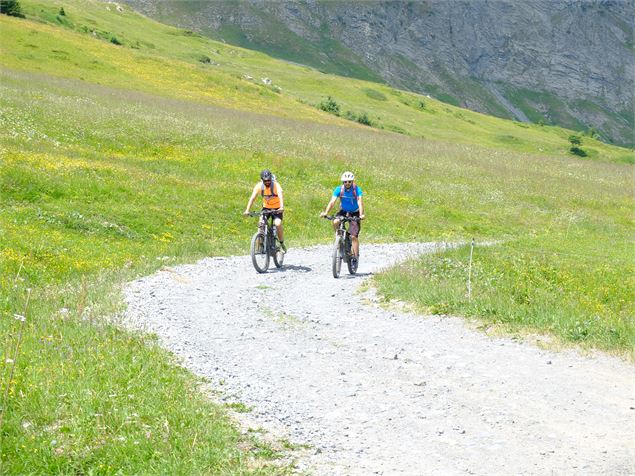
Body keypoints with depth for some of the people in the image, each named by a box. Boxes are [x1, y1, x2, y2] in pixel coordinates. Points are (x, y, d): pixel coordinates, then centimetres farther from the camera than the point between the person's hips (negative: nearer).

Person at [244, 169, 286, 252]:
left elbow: (280, 196, -38)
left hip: (277, 209, -3)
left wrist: (282, 207, -56)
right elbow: (252, 198, -22)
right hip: (266, 208, 3)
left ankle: (282, 244, -4)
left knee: (278, 224, -24)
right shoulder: (259, 186, -15)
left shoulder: (276, 185, -23)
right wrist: (247, 210, -35)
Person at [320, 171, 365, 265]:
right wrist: (325, 212, -40)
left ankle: (355, 256, -1)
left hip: (354, 213, -2)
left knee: (354, 236, -12)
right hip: (343, 211, 2)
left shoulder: (356, 189, -21)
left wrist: (361, 214, -49)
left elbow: (360, 202, -33)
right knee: (335, 222, -30)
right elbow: (332, 201, -25)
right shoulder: (339, 189, -16)